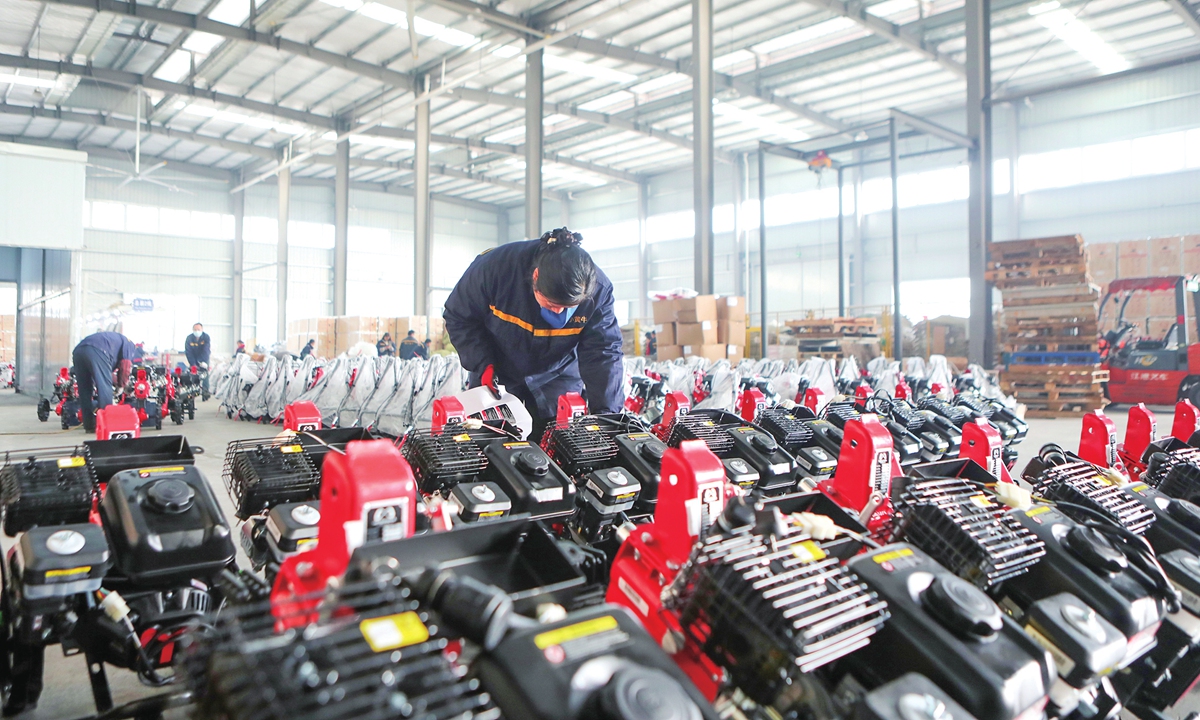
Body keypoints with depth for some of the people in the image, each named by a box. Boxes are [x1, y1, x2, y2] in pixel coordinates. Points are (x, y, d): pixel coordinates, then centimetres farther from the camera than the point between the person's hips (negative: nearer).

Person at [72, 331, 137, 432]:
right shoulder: (130, 345, 21)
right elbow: (125, 366, 7)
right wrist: (121, 386, 17)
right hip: (96, 351, -8)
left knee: (84, 390, 11)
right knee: (104, 387, -7)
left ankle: (89, 425, 14)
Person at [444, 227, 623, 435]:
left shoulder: (599, 290, -25)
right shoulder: (494, 267, -30)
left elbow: (603, 352, -19)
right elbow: (458, 318, -14)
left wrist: (606, 412, -26)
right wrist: (483, 365, -25)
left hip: (558, 377, 1)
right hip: (496, 376, 0)